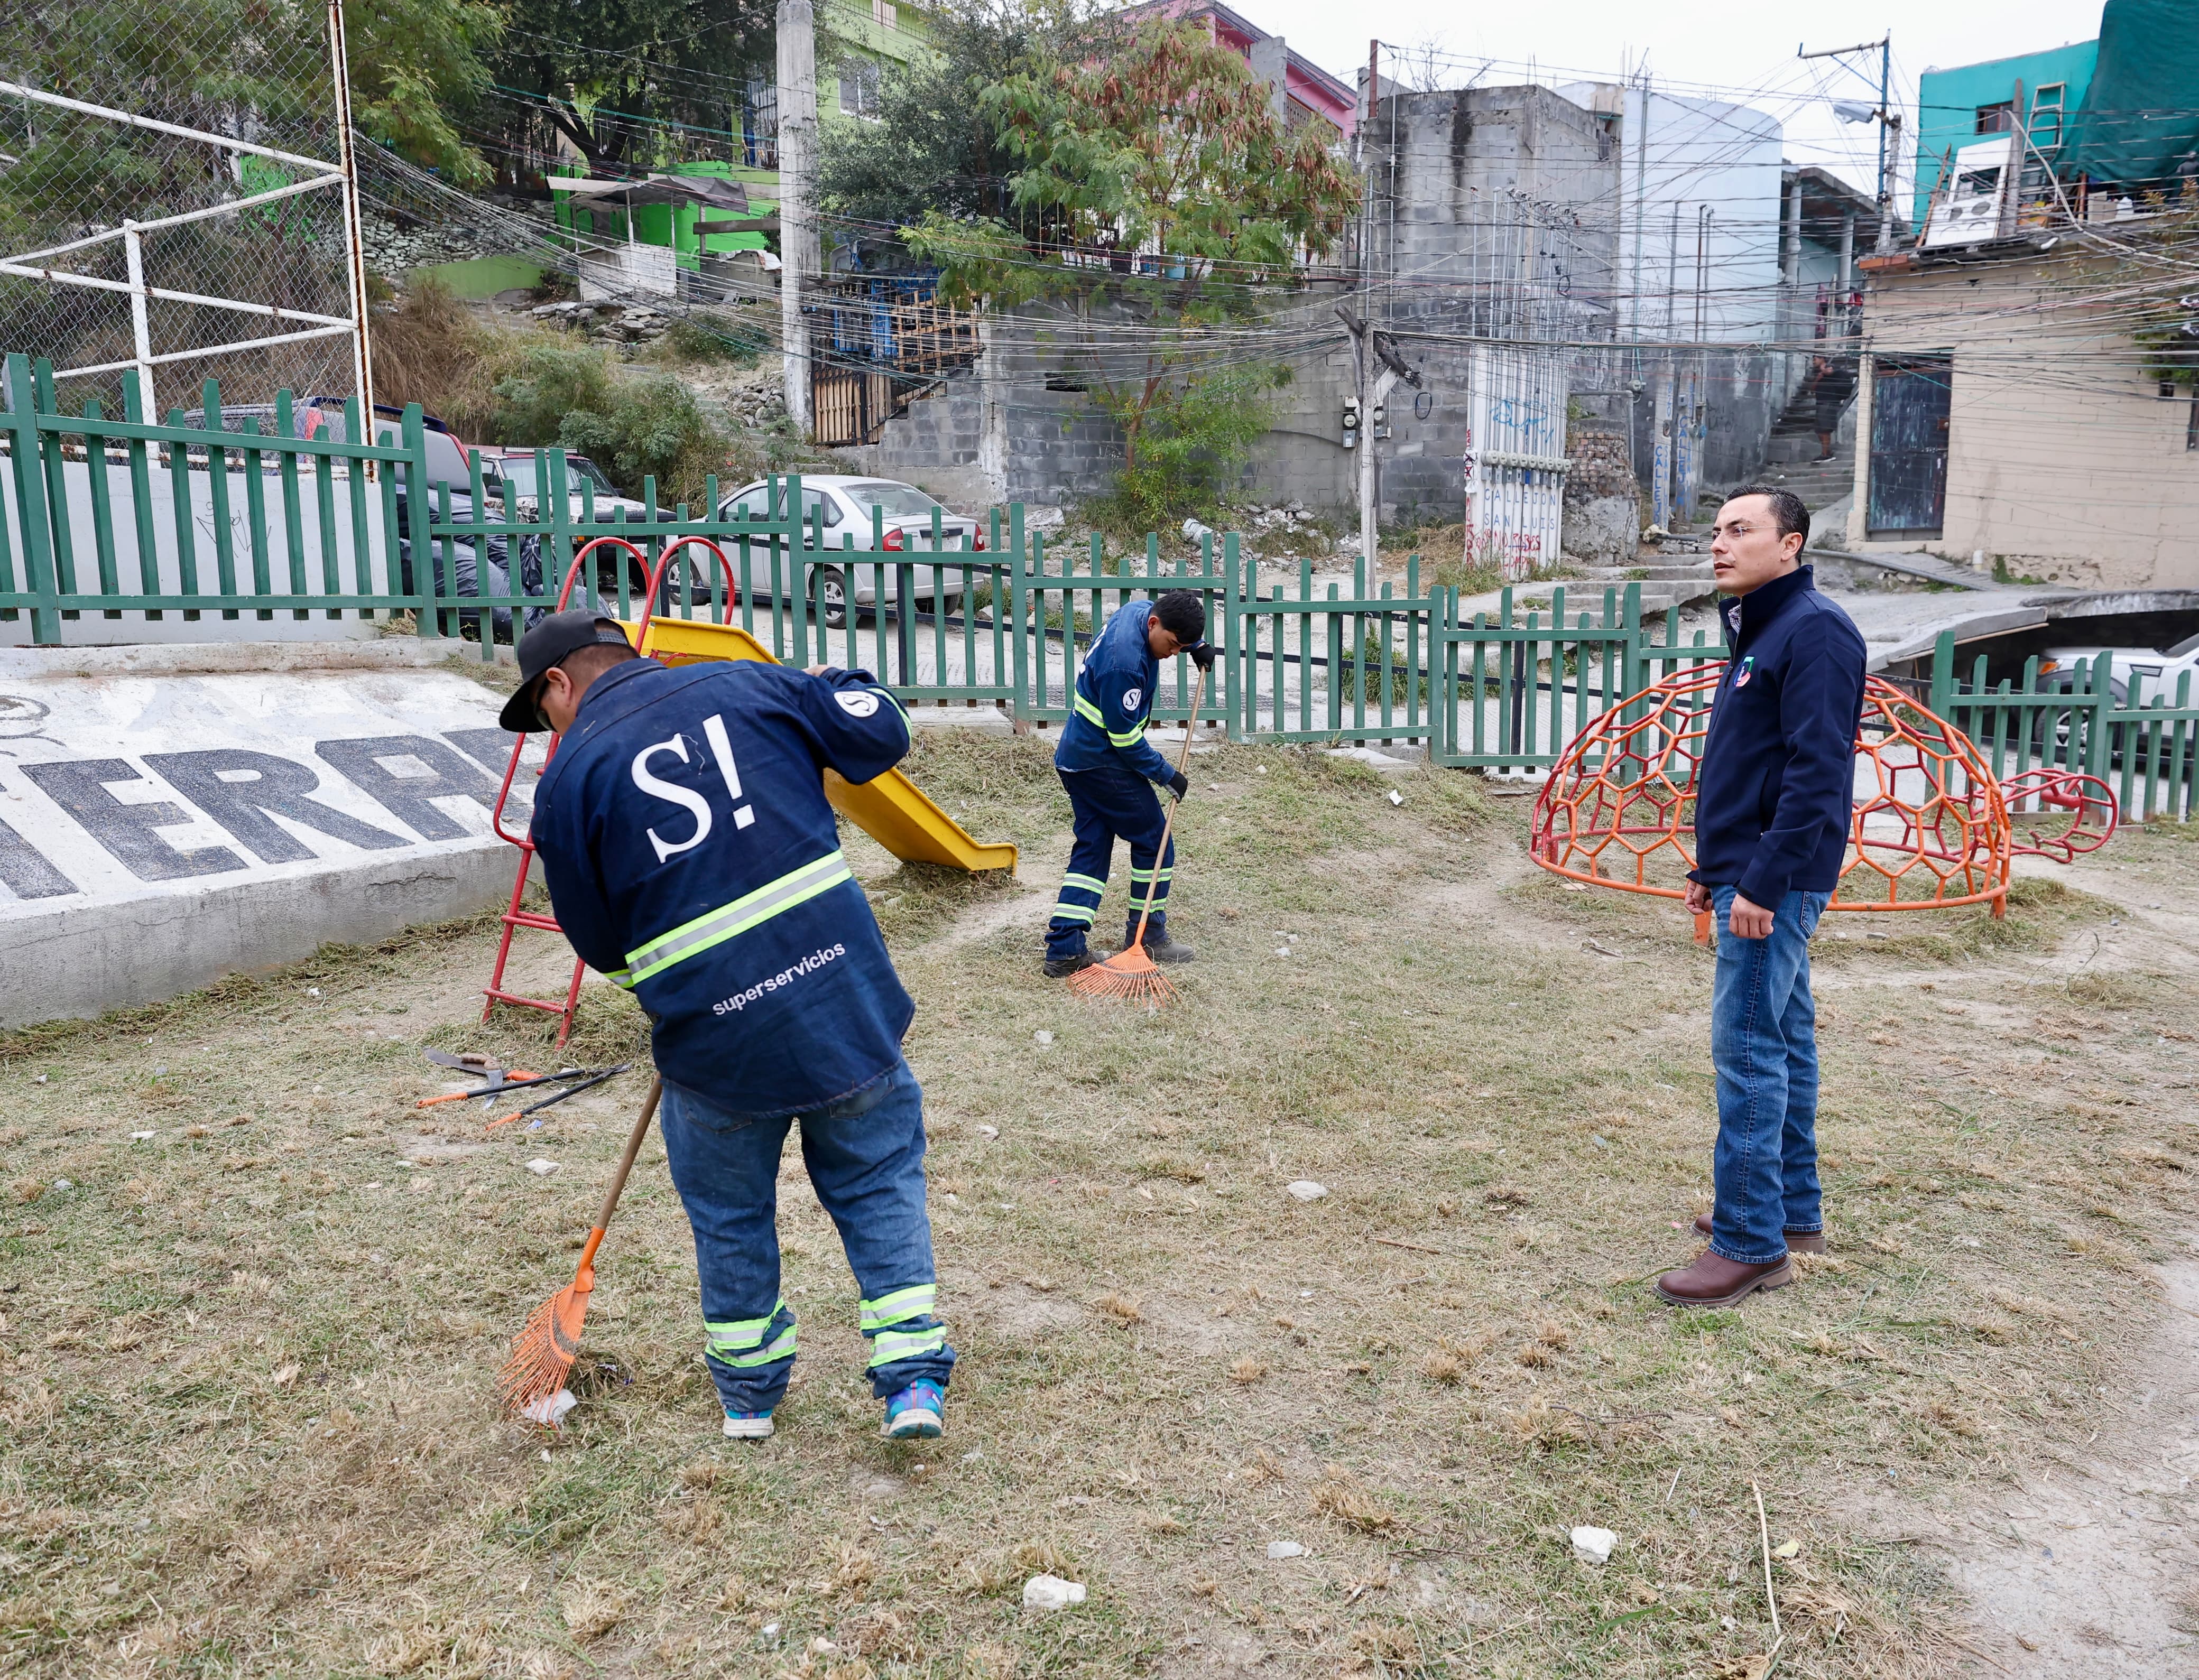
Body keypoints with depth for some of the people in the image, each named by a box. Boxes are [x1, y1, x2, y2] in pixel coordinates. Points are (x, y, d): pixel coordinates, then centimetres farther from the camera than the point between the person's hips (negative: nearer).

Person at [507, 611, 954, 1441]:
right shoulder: (747, 683, 6)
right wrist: (833, 687, 25)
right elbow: (881, 732, 7)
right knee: (880, 1182, 18)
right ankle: (914, 1378, 15)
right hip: (844, 987, 2)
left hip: (714, 1023, -1)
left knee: (730, 1213, 22)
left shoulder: (568, 779, 1)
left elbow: (602, 947, 5)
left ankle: (748, 1391, 38)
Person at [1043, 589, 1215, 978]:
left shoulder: (1141, 609, -1)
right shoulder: (1125, 662, -29)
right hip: (1105, 764, -10)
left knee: (1092, 848, 9)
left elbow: (1172, 620, 27)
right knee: (1153, 840, 4)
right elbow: (1127, 739, -22)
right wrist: (1166, 775, -11)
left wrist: (1196, 646, 10)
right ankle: (1147, 936, 18)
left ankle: (1064, 949, 6)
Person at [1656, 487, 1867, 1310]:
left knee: (1748, 1049, -8)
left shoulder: (1814, 631, -14)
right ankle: (1794, 1211, 26)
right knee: (1784, 1042, 15)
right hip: (1750, 878, 10)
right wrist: (1711, 866, 19)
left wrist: (1761, 882, -23)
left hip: (1775, 885, -10)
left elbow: (1816, 772, -21)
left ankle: (1752, 1242, -1)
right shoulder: (1756, 630, 17)